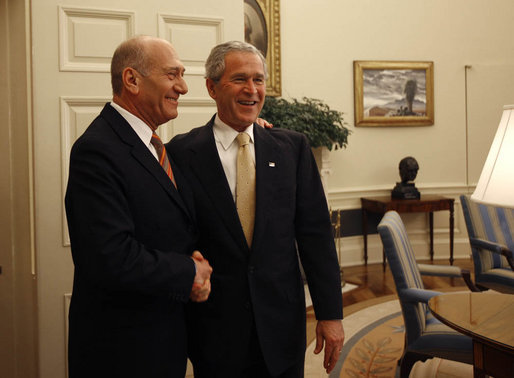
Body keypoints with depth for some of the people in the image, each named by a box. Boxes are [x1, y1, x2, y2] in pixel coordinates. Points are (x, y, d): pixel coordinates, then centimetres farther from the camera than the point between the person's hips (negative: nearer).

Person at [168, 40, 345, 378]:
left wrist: (330, 313, -2)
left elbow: (315, 233, 0)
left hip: (283, 324, 2)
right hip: (214, 329, -2)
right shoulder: (182, 153, -5)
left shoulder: (293, 147, 2)